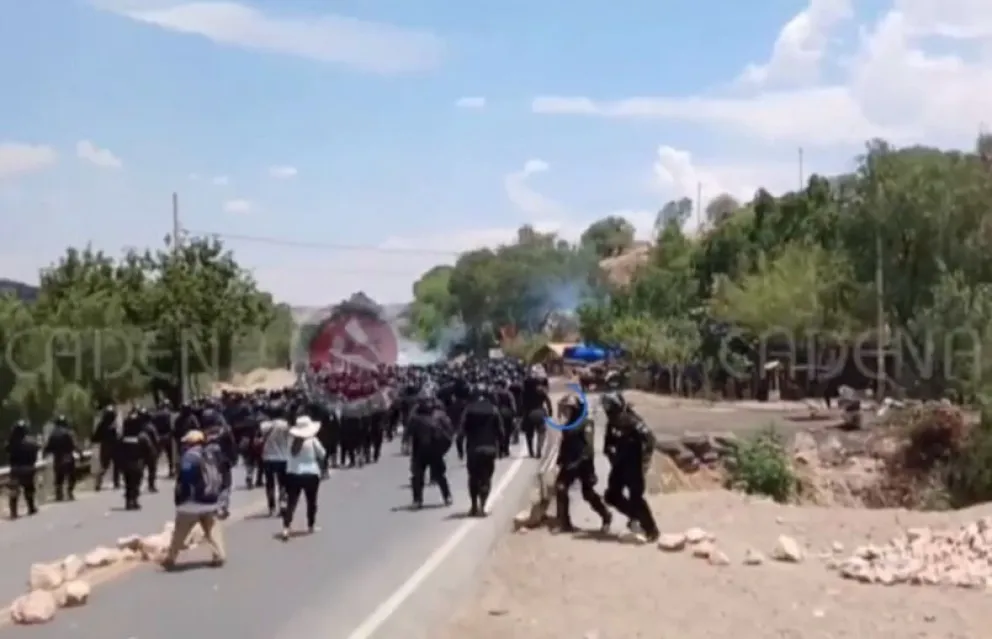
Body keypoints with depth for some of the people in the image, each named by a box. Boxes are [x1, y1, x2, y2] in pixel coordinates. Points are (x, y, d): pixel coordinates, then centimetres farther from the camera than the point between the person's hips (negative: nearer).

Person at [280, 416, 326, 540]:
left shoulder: (291, 440, -1)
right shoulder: (312, 441, -11)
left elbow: (291, 456, 11)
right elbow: (322, 454, 0)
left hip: (293, 474, 3)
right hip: (310, 475, -2)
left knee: (291, 502, 0)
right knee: (311, 501, 16)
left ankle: (286, 527, -13)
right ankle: (311, 526, 26)